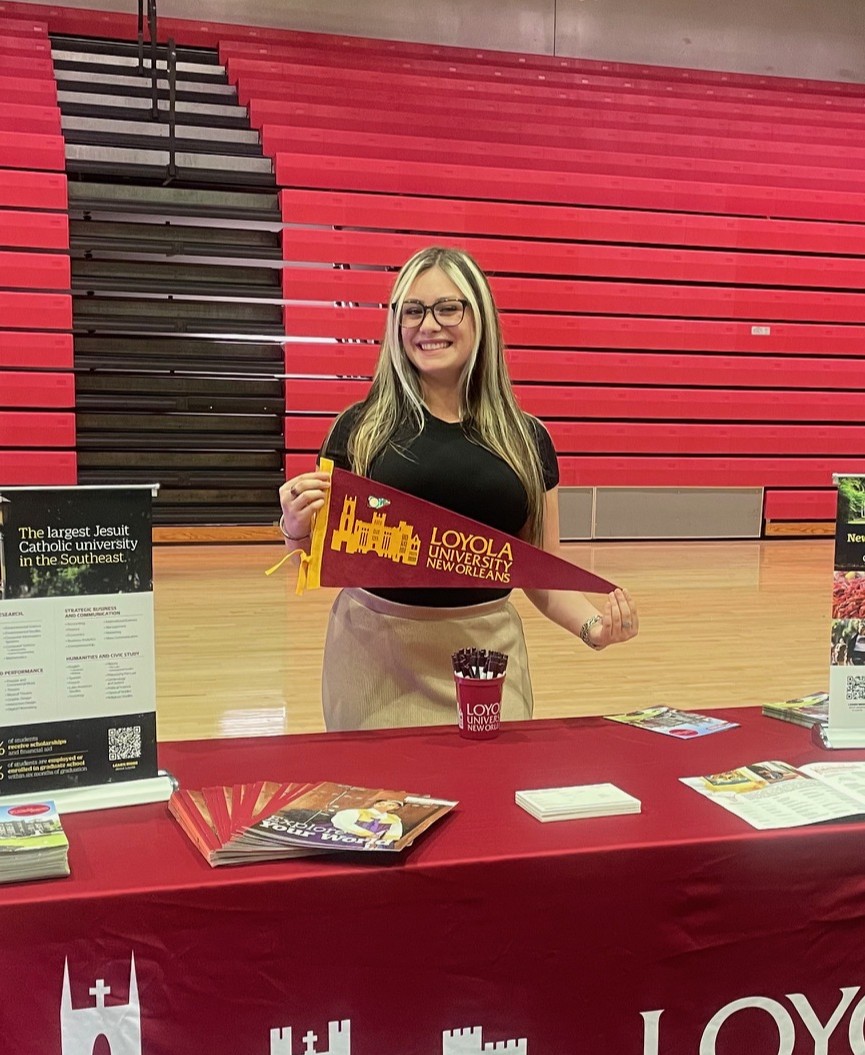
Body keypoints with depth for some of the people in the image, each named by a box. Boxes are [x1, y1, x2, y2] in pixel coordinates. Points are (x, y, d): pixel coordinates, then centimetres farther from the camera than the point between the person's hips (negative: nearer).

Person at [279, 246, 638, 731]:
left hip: (487, 653, 2)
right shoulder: (361, 428, 0)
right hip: (377, 654, -1)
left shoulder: (527, 439, 5)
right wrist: (297, 529, -16)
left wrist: (593, 625, -8)